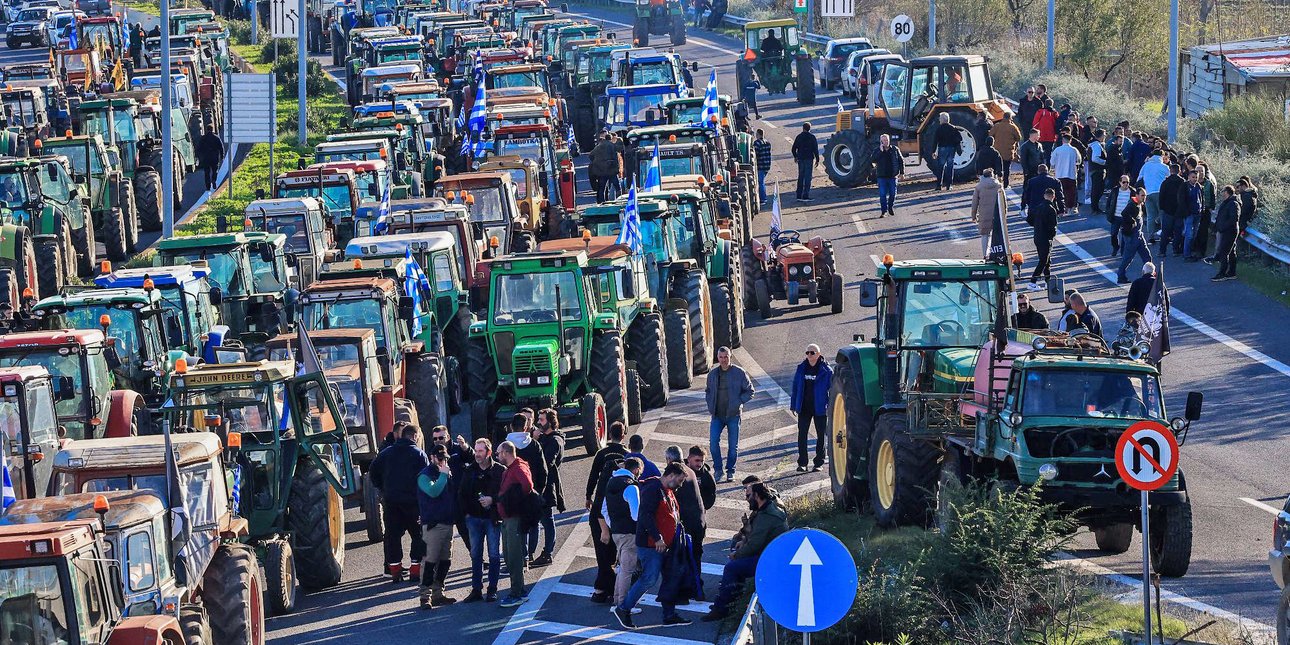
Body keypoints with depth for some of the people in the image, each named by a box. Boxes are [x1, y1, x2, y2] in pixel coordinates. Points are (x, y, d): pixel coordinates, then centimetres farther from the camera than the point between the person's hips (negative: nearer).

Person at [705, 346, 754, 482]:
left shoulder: (739, 373, -4)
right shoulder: (712, 374, 7)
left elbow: (749, 391, 2)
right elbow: (708, 391, 23)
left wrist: (738, 402, -9)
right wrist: (710, 405, 8)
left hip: (733, 415, -2)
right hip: (717, 415, 2)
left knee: (733, 445, 3)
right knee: (713, 442, -10)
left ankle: (730, 471, 17)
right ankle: (718, 469, 5)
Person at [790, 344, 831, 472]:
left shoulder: (826, 370, -6)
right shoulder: (801, 368, 5)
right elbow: (795, 387, 11)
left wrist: (830, 406, -11)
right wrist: (793, 405, 8)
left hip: (820, 407, -3)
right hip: (804, 407, 3)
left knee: (821, 435, 5)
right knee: (802, 434, 0)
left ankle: (819, 463, 13)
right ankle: (802, 463, 5)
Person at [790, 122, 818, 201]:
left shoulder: (799, 136, 4)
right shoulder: (812, 137, -7)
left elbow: (794, 148, 7)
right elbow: (815, 150, -9)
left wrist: (795, 156, 24)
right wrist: (817, 160, -2)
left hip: (800, 159, 4)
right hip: (809, 159, -4)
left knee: (800, 177, 12)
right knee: (807, 178, -2)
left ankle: (799, 196, 12)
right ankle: (806, 196, -6)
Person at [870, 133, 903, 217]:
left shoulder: (895, 150, 3)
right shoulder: (877, 151, 1)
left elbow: (901, 161, 8)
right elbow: (872, 161, -14)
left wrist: (902, 173, 3)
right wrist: (880, 151, -20)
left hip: (893, 176, 1)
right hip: (882, 176, -1)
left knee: (892, 194, 6)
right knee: (882, 194, -4)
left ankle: (891, 208, 28)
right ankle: (883, 211, 1)